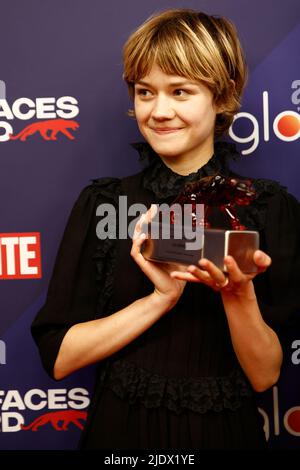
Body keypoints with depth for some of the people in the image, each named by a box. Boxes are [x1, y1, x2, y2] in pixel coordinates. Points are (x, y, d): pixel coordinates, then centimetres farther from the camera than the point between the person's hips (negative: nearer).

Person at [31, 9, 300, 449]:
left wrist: (239, 294, -26)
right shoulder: (101, 202, -7)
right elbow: (58, 357, -11)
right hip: (120, 430, 1)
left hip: (226, 431, 0)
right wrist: (160, 298, -22)